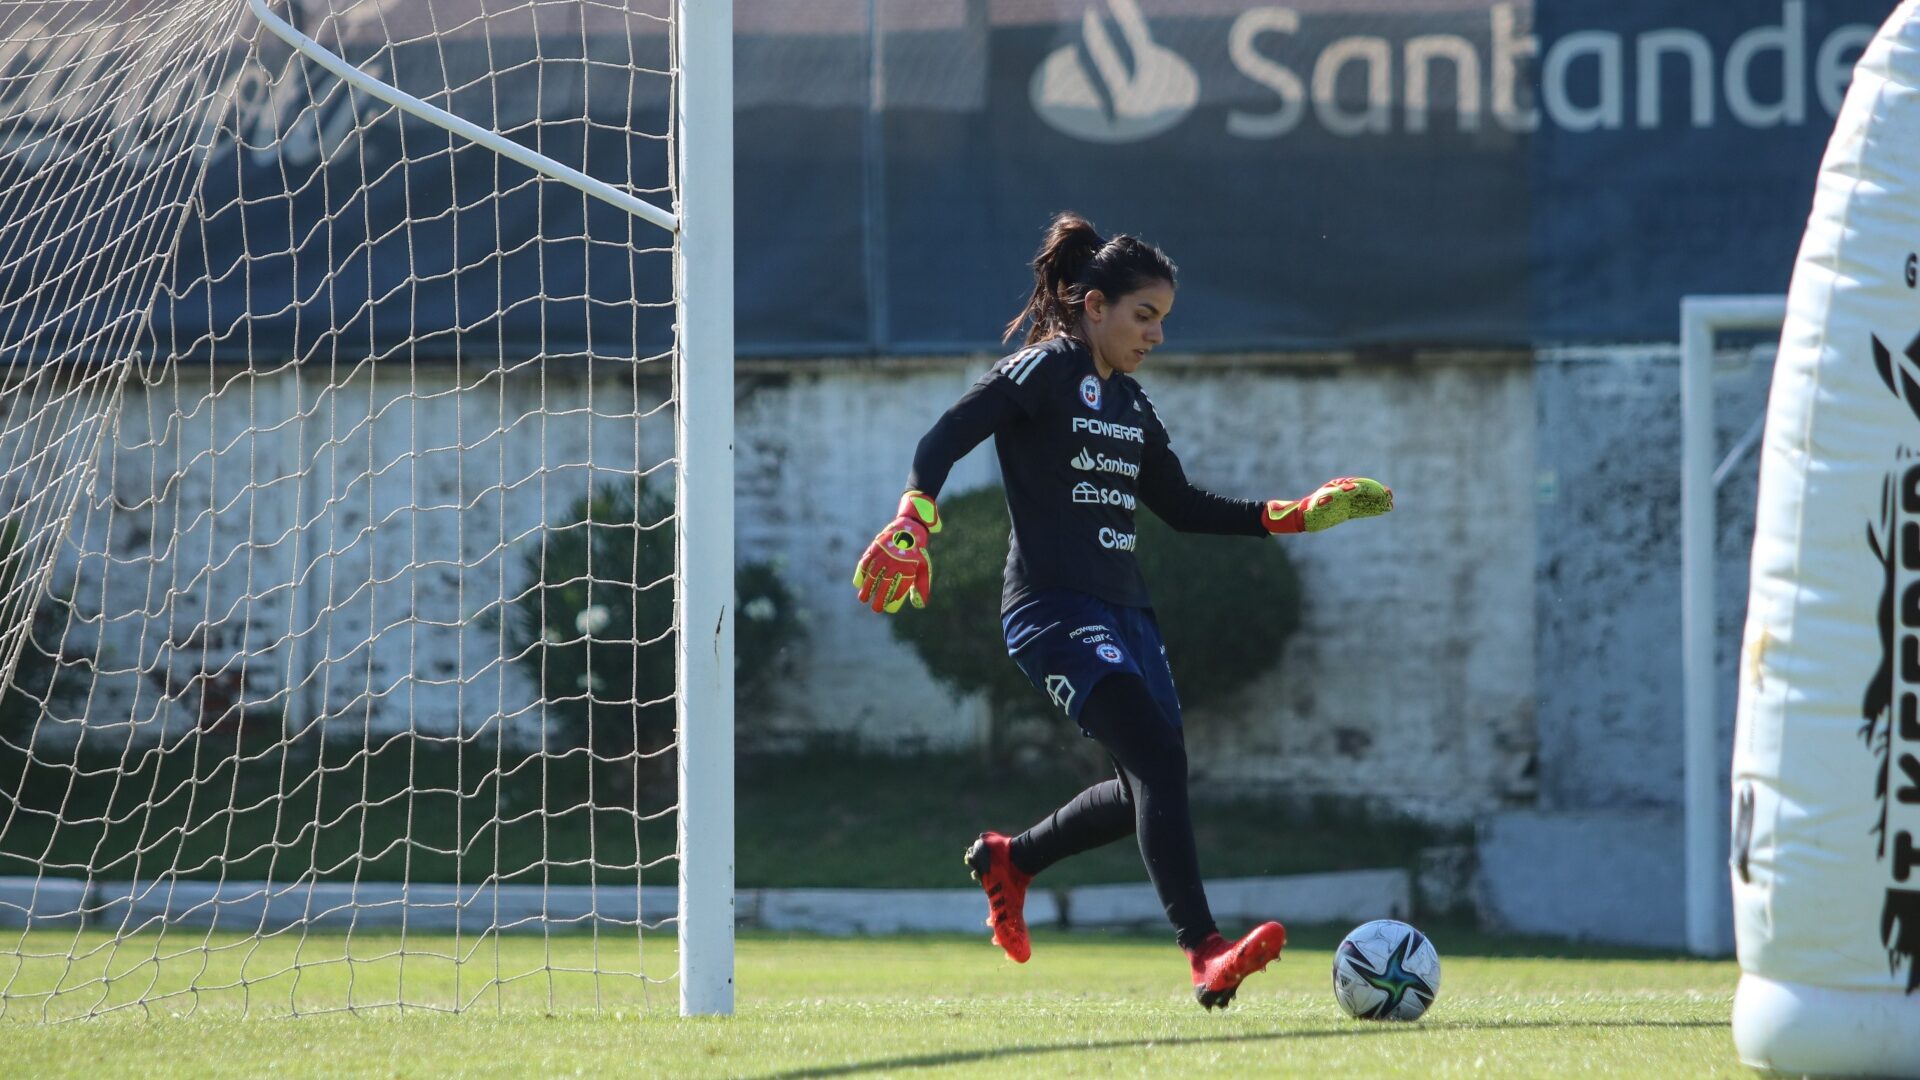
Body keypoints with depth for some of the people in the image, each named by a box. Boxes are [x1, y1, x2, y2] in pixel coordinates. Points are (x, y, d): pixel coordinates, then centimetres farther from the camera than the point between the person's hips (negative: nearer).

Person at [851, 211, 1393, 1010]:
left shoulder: (1130, 402, 18)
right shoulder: (1043, 373, -6)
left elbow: (1182, 508, 25)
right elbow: (942, 442, -14)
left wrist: (1299, 516, 20)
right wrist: (911, 530, -30)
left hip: (1123, 608, 9)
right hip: (1052, 607, -9)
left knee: (1150, 790, 6)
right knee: (1156, 753, -24)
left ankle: (1007, 860, 31)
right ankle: (1206, 957, -33)